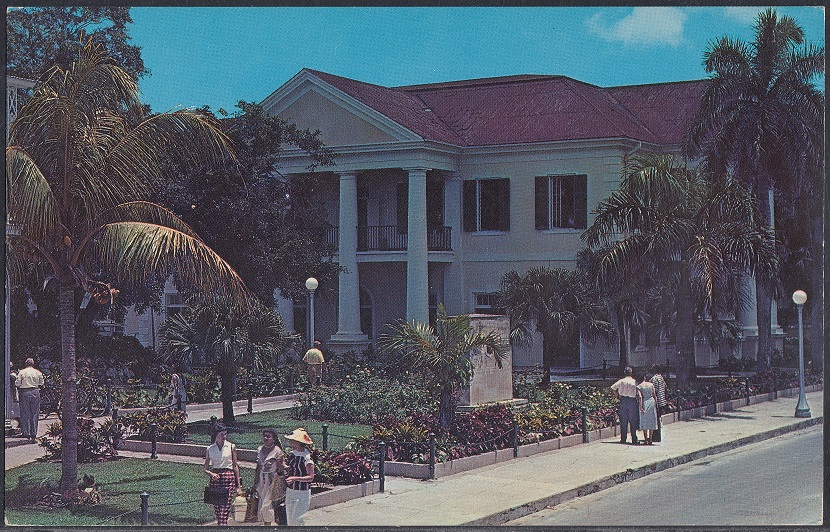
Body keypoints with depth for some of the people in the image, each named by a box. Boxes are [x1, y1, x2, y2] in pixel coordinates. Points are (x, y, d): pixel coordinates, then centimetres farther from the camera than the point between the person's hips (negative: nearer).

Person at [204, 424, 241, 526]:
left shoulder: (231, 447, 3)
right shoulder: (210, 449, 6)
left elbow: (235, 466, 5)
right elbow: (205, 469, 9)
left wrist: (238, 484, 2)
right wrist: (211, 474, -14)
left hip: (228, 477, -2)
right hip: (215, 478, 3)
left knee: (225, 507, -12)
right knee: (216, 508, 4)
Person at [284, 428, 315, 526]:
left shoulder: (306, 457, -18)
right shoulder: (292, 454, 5)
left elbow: (311, 477, -19)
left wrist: (295, 478, -27)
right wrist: (284, 466, 1)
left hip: (302, 493, -8)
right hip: (290, 491, 8)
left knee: (297, 519, -8)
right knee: (290, 518, 12)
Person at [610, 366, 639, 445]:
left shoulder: (621, 381, 0)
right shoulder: (635, 382, -5)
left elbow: (613, 387, -1)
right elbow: (638, 393, -7)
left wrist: (618, 395, 7)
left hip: (623, 400, 2)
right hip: (632, 400, -1)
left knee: (623, 420, 7)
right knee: (633, 421, 4)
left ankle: (623, 439, 7)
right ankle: (634, 440, 3)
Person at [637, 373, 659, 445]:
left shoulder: (639, 386, -4)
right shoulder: (651, 384, 3)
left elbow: (640, 397, -12)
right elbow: (654, 395, 3)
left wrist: (641, 407, -14)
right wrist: (656, 404, 11)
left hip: (644, 403, -2)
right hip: (652, 402, 2)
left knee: (644, 421, 3)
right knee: (651, 421, 10)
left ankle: (646, 439, -1)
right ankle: (650, 439, 11)